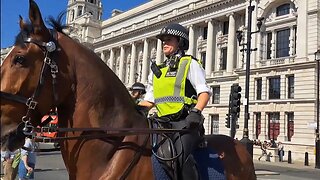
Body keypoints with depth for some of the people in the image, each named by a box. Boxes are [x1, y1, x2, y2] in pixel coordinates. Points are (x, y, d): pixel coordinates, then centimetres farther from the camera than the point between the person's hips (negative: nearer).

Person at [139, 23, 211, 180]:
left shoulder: (190, 64, 6)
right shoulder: (157, 70, 22)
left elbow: (204, 92, -4)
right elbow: (149, 100, 22)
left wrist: (196, 112, -22)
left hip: (185, 122, -6)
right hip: (163, 123, 7)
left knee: (181, 152, -30)